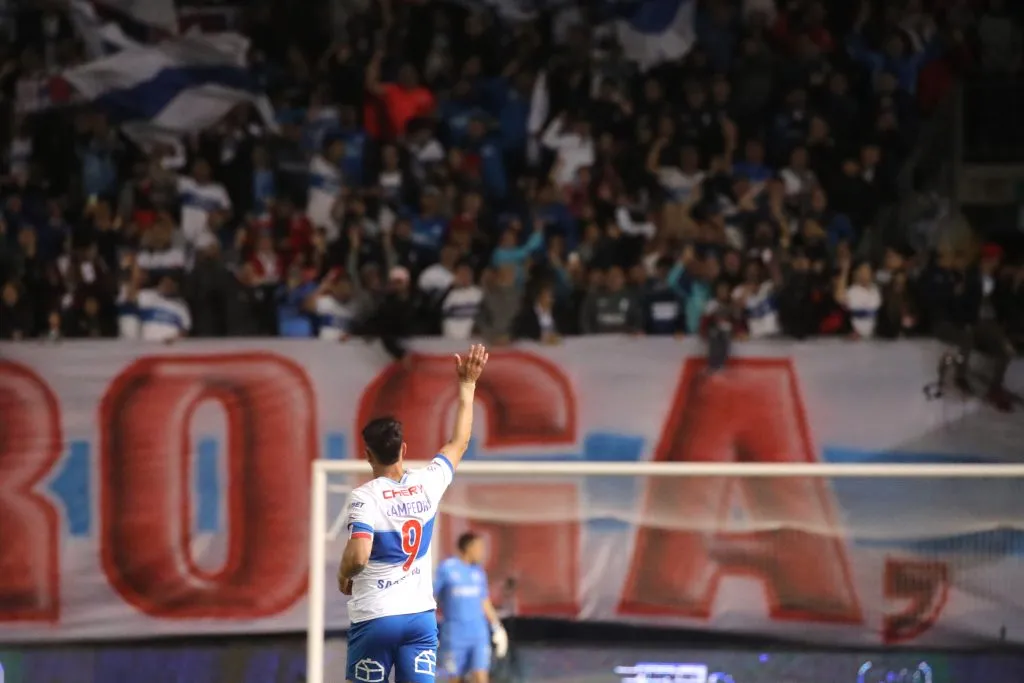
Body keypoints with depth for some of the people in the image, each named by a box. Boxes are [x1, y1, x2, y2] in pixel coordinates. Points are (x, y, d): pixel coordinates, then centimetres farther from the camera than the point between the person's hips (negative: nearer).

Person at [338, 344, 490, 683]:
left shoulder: (365, 496, -12)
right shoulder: (427, 484, 1)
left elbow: (358, 557, -24)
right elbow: (459, 444, 19)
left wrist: (343, 576, -1)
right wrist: (467, 386, 27)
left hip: (374, 618, -3)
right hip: (421, 616, 3)